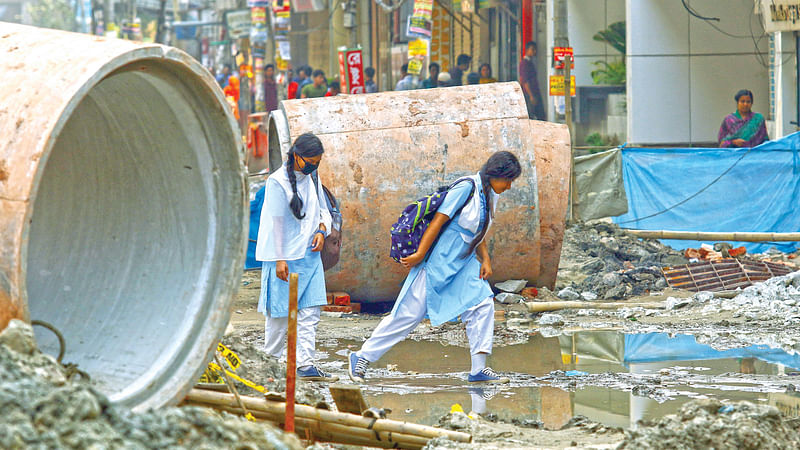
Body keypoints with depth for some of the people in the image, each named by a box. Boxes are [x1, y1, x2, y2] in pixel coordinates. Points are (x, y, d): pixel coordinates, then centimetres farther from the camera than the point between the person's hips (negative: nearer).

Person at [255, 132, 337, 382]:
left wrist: (322, 230, -1)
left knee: (310, 312, 0)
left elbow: (323, 210, 21)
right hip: (286, 258, -7)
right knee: (280, 312, 0)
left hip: (310, 256, 7)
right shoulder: (278, 181, -11)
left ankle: (305, 364, -1)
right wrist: (279, 260, -16)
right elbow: (276, 221, -13)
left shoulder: (312, 180, 11)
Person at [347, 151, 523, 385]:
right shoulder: (467, 188, -16)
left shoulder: (490, 196, 11)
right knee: (410, 313, -5)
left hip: (463, 264, 8)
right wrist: (419, 255, -20)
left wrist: (485, 260, 5)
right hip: (438, 261, -8)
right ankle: (361, 358, 5)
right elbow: (439, 220, -18)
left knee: (483, 304, -7)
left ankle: (478, 369, -6)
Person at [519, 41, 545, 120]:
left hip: (536, 93, 9)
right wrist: (531, 96, -20)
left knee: (541, 116, 3)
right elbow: (525, 81, -16)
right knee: (530, 117, -8)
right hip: (529, 94, -9)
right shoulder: (524, 63, -9)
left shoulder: (532, 63, 18)